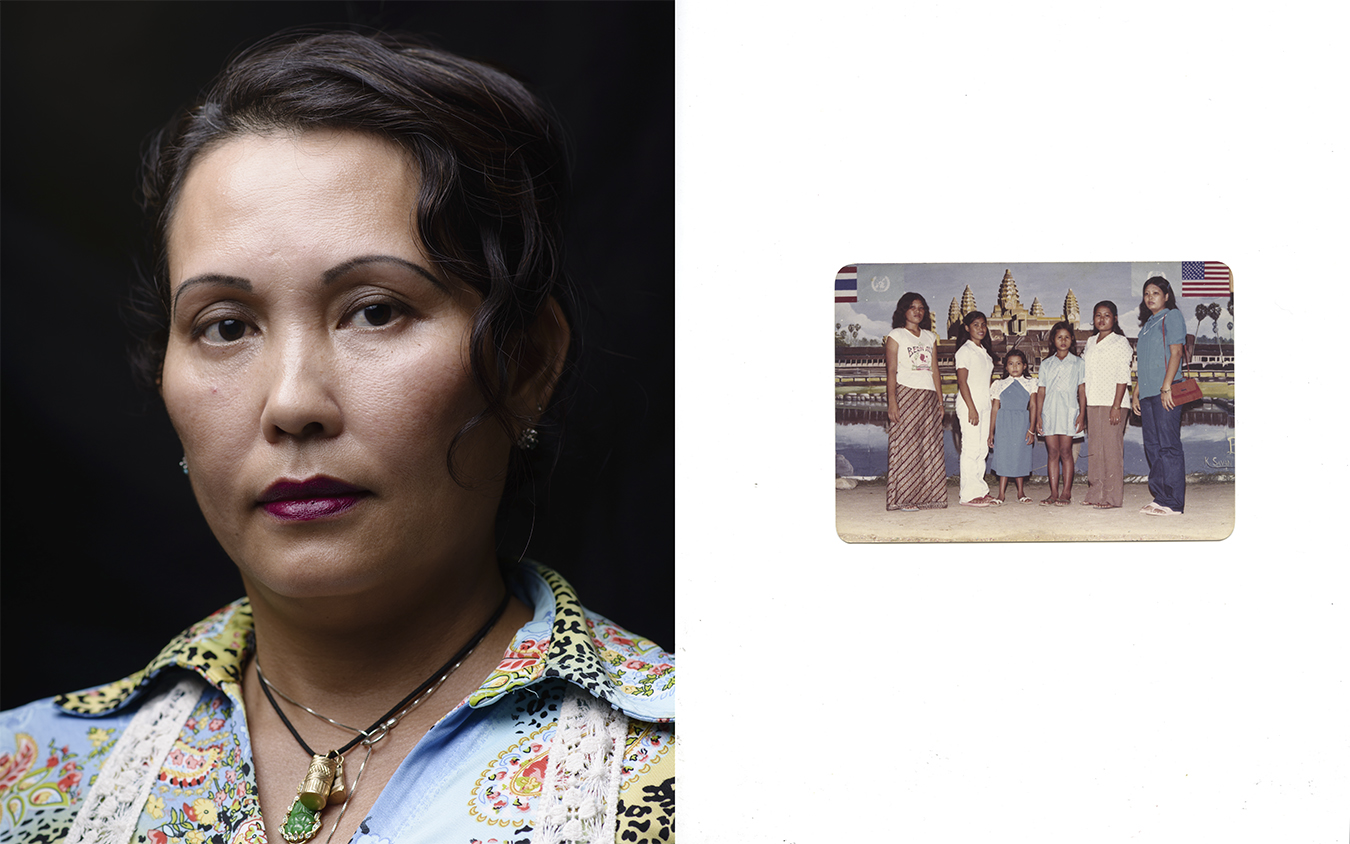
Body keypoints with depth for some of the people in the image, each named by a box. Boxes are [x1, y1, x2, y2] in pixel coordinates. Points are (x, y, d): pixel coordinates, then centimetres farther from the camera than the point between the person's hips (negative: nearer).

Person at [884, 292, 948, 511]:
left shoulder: (930, 337, 18)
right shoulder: (896, 336, 3)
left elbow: (935, 371, 17)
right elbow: (891, 371, -4)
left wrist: (940, 401, 10)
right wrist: (892, 402, -13)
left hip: (929, 397, 5)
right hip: (906, 394, -5)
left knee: (930, 447, 1)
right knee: (905, 446, -7)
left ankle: (928, 497, 5)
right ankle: (904, 499, -6)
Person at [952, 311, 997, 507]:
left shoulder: (984, 351, 18)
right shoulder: (965, 351, -7)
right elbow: (962, 381, -12)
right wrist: (971, 408, -17)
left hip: (984, 405, 8)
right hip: (969, 405, -8)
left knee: (982, 449, 8)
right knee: (971, 449, -8)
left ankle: (980, 491, 12)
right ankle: (969, 494, -7)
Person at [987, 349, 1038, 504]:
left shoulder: (1030, 383, 6)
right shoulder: (1000, 384, 6)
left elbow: (1033, 406, 1)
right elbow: (995, 408, 6)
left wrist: (1031, 429, -7)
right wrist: (991, 433, 5)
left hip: (1022, 423, 0)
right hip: (1004, 423, 0)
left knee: (1021, 455, 6)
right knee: (1003, 455, -3)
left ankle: (1021, 492, 18)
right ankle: (1001, 494, 0)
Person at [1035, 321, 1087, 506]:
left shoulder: (1078, 363, 7)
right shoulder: (1046, 364, 13)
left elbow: (1082, 391, 4)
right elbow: (1041, 392, 12)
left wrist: (1082, 414, -4)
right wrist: (1038, 416, 6)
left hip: (1069, 411, -2)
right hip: (1049, 411, 2)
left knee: (1065, 451, -5)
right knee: (1052, 452, 1)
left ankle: (1066, 492, -1)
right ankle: (1054, 493, 3)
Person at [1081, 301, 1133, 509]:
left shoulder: (1120, 342, -2)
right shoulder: (1090, 343, 16)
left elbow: (1123, 377, -8)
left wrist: (1116, 406, -16)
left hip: (1111, 403, -6)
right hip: (1093, 403, 6)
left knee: (1112, 448, -6)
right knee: (1094, 449, 6)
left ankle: (1112, 496, -4)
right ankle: (1095, 493, 11)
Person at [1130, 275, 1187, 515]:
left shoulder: (1172, 317, -1)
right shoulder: (1148, 324, 22)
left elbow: (1175, 352, -11)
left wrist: (1167, 387, -18)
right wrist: (1137, 393, 18)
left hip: (1165, 392, -9)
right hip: (1148, 393, 9)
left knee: (1168, 446, -10)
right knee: (1153, 447, 8)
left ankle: (1174, 502, -10)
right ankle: (1160, 498, 12)